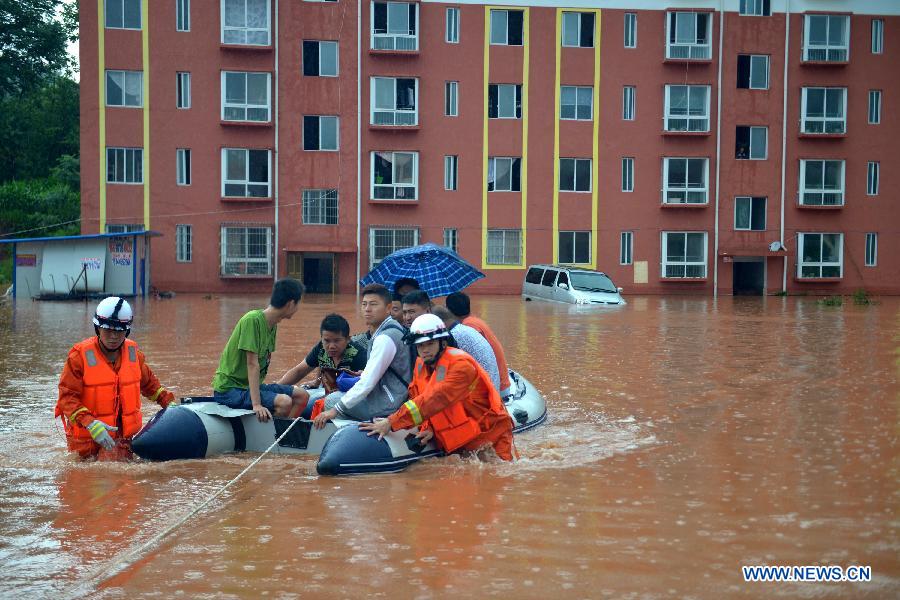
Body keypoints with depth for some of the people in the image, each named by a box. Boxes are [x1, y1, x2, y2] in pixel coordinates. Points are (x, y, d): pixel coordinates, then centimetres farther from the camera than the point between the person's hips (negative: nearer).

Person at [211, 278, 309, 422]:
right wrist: (256, 405, -29)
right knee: (284, 402, -25)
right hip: (229, 389, -9)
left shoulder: (273, 325, 7)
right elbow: (252, 365, -25)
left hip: (250, 385, 9)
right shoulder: (253, 320, -21)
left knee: (302, 395, 4)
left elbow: (264, 362, 8)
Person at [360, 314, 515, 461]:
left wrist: (391, 422, -33)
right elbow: (416, 399, 4)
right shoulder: (420, 366, 6)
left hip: (488, 435, -6)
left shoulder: (460, 364, -21)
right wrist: (428, 428, -17)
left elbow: (435, 400, -30)